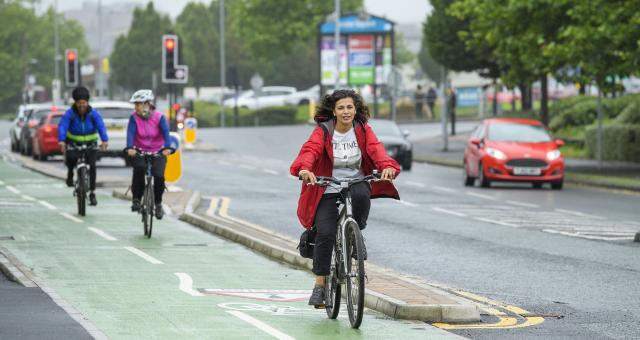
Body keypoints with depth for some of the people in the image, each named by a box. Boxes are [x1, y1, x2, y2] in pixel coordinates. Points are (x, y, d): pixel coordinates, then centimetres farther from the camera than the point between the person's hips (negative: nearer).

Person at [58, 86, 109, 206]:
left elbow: (101, 126, -25)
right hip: (73, 142, -1)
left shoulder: (93, 113, -12)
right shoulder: (70, 114, -15)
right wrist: (61, 140, -47)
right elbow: (62, 126, -28)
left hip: (90, 143, 1)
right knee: (70, 157, -30)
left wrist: (105, 140, -44)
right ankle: (70, 174, 2)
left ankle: (92, 193, -1)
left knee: (92, 165, -14)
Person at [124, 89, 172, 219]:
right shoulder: (134, 118, -8)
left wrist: (167, 148, -42)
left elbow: (165, 132, -23)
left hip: (158, 152, 0)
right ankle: (136, 199, -16)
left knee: (159, 176, -20)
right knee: (139, 168, -31)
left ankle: (158, 204, 6)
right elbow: (130, 133, -21)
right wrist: (130, 148, -41)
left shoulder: (159, 117, -10)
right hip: (140, 151, 0)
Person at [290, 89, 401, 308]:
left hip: (356, 183, 1)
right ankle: (319, 285, -5)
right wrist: (305, 169, -45)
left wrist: (387, 166, -38)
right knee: (325, 233, -18)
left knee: (361, 195, -35)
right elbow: (310, 150, -22)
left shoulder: (363, 130, 1)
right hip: (329, 190, -1)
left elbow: (376, 149, -16)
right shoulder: (323, 131, -5)